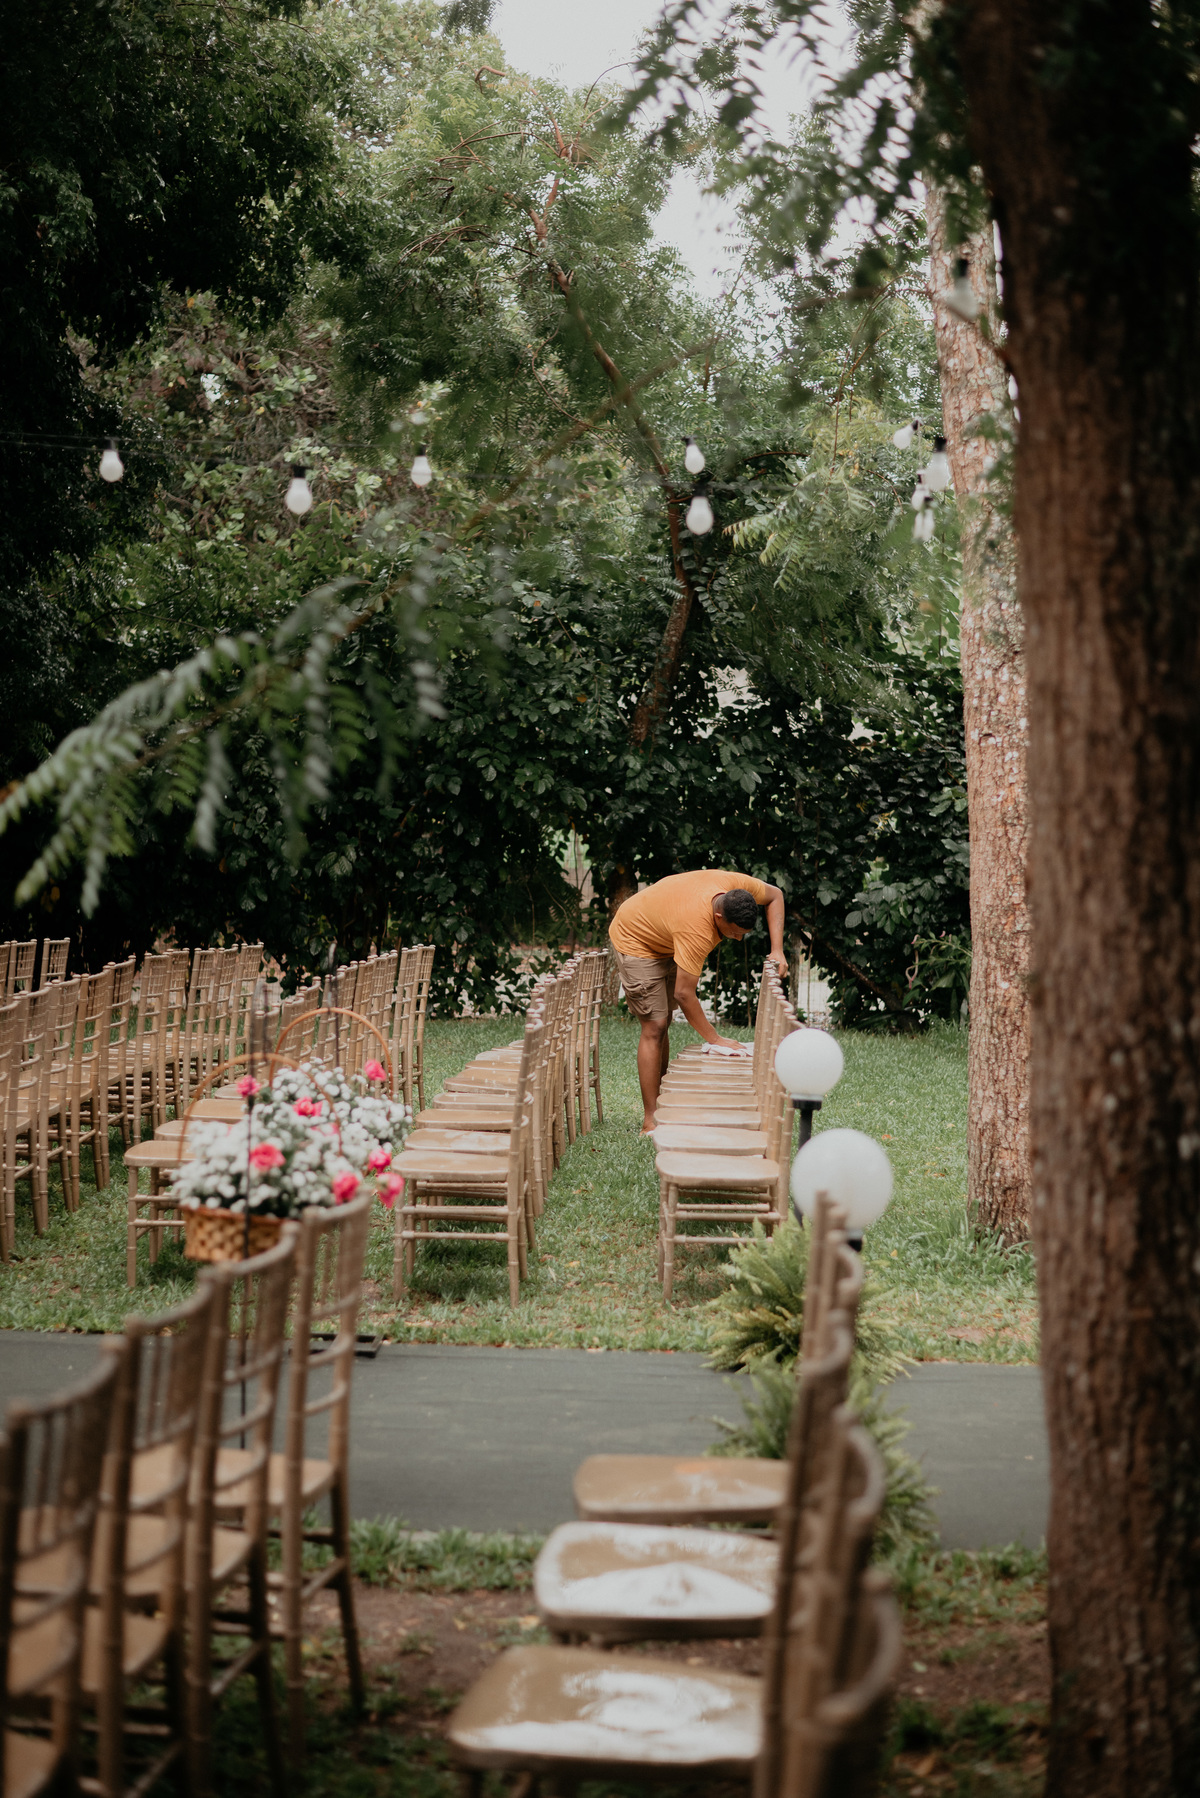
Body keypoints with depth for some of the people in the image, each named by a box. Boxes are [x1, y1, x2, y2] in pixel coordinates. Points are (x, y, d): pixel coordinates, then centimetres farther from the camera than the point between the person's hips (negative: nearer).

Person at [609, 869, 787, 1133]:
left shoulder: (736, 884, -23)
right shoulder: (696, 931, -42)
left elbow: (774, 895, -2)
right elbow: (684, 994, -36)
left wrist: (777, 950, -12)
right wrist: (714, 1039, -30)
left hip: (665, 943, 9)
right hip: (635, 940, -9)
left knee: (663, 1022, 11)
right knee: (654, 1027, -13)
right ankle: (650, 1123, -12)